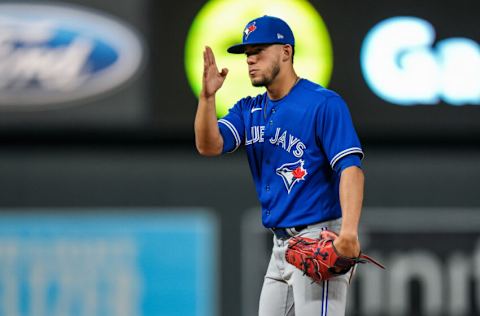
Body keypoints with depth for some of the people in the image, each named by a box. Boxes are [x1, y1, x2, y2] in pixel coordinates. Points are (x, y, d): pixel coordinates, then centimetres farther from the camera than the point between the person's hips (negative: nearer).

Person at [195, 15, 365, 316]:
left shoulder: (324, 104, -10)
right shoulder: (249, 110, 13)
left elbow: (350, 167, -18)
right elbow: (209, 145, 0)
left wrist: (349, 231, -31)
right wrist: (208, 96, -16)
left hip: (320, 238, -8)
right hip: (281, 245, 8)